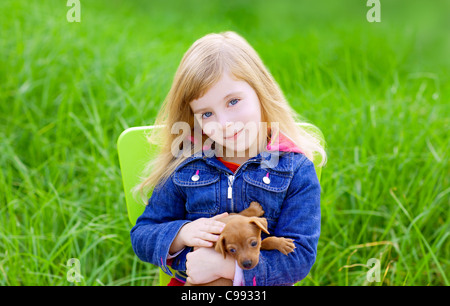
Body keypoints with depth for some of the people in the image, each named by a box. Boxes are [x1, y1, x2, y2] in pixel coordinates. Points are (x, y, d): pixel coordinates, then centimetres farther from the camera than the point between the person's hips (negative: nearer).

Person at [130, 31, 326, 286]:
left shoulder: (296, 170, -5)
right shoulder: (184, 165, 3)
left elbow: (300, 256, -10)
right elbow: (141, 235, 7)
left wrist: (227, 267, -20)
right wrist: (182, 234, -13)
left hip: (263, 286, -2)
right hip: (189, 283, 2)